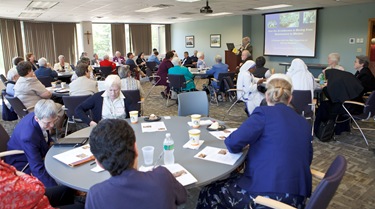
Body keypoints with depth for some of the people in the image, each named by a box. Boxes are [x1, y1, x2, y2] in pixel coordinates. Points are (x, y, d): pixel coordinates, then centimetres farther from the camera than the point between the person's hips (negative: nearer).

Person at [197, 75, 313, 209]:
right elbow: (306, 159, 20)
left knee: (209, 193, 10)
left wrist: (245, 145, 9)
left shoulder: (264, 112, -8)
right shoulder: (304, 124, 11)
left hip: (270, 194, -7)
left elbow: (233, 143, -15)